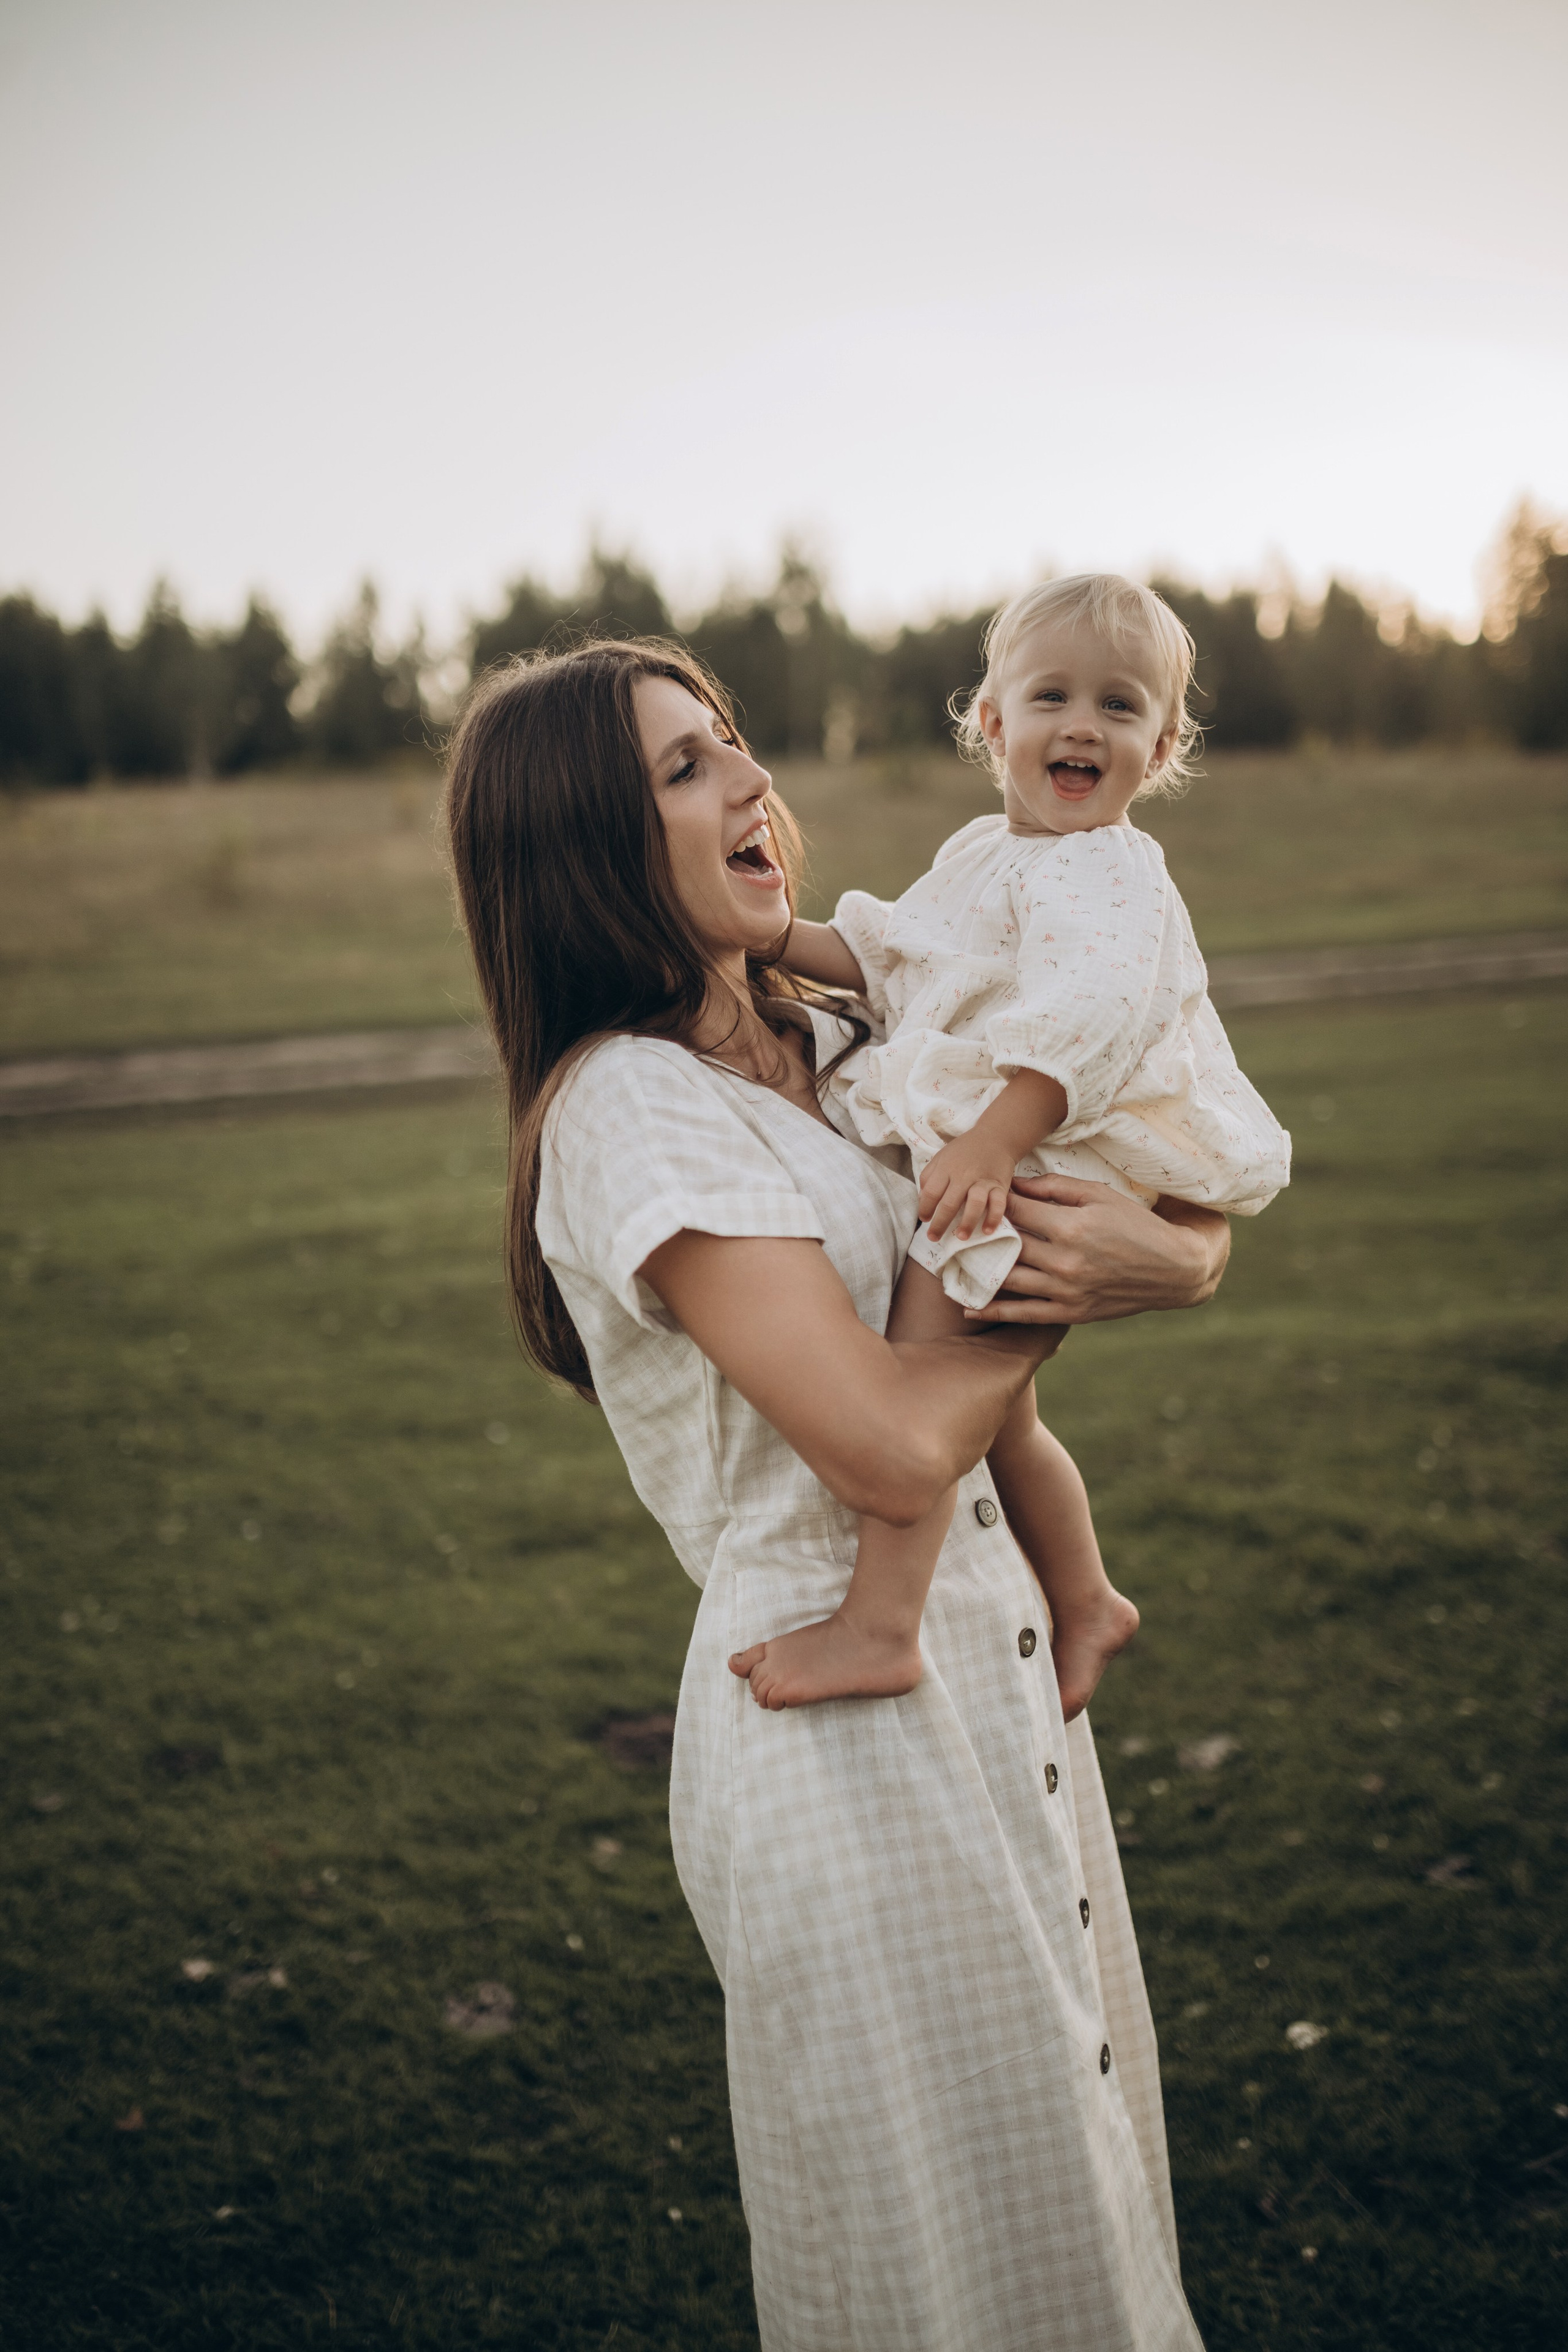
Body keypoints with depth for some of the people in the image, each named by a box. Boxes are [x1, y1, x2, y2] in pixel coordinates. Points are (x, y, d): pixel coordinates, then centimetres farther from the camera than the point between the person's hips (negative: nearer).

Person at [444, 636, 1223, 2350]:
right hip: (841, 1712, -8)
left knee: (1066, 2177, 23)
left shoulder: (827, 1043, 7)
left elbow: (1198, 1223, 8)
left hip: (987, 1652, 8)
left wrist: (1162, 1253, -15)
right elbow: (891, 1445, -25)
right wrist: (1065, 1288, -9)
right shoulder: (628, 1107, -17)